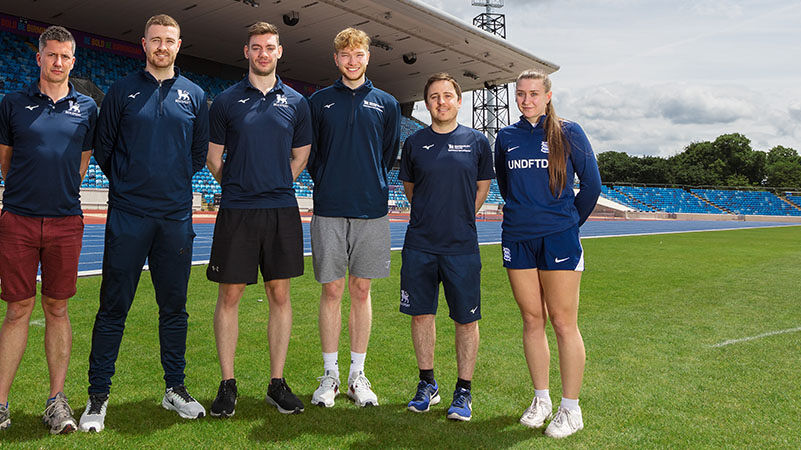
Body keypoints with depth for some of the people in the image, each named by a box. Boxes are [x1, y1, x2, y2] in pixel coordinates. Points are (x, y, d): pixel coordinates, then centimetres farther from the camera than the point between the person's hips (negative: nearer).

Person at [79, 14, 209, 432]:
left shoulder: (194, 96, 10)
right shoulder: (122, 91, 5)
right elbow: (102, 146, 10)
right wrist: (127, 181, 11)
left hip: (176, 217, 2)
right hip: (127, 217, -2)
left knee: (174, 307, 9)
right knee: (113, 307, 1)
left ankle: (175, 388, 21)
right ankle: (98, 396, 13)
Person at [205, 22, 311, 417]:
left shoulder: (296, 102, 9)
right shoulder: (226, 101, 5)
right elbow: (214, 157, 10)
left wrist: (274, 188, 12)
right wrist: (239, 188, 10)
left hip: (282, 210, 1)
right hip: (236, 211, -1)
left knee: (279, 295, 5)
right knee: (229, 296, 2)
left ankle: (277, 384, 16)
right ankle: (227, 385, 15)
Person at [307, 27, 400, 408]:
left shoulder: (386, 104, 10)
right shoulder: (319, 101, 9)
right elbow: (308, 152, 14)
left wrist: (373, 184, 10)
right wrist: (324, 182, 7)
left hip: (371, 210, 1)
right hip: (329, 210, 0)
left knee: (361, 291, 5)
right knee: (331, 291, 2)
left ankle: (357, 375, 16)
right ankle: (330, 374, 14)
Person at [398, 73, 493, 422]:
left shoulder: (477, 142, 4)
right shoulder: (414, 143, 7)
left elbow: (482, 188, 12)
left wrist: (458, 220, 7)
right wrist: (431, 218, 11)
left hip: (462, 246, -1)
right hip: (420, 245, 2)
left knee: (466, 319, 3)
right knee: (421, 314, 9)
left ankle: (463, 392, 18)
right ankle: (427, 385, 26)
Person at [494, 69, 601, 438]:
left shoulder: (568, 133, 0)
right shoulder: (506, 137, 10)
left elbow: (591, 183, 4)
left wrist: (570, 222, 9)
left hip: (559, 239, -3)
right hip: (517, 240, 4)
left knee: (563, 323, -1)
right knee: (532, 320, 9)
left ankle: (570, 409, 11)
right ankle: (541, 400, 23)